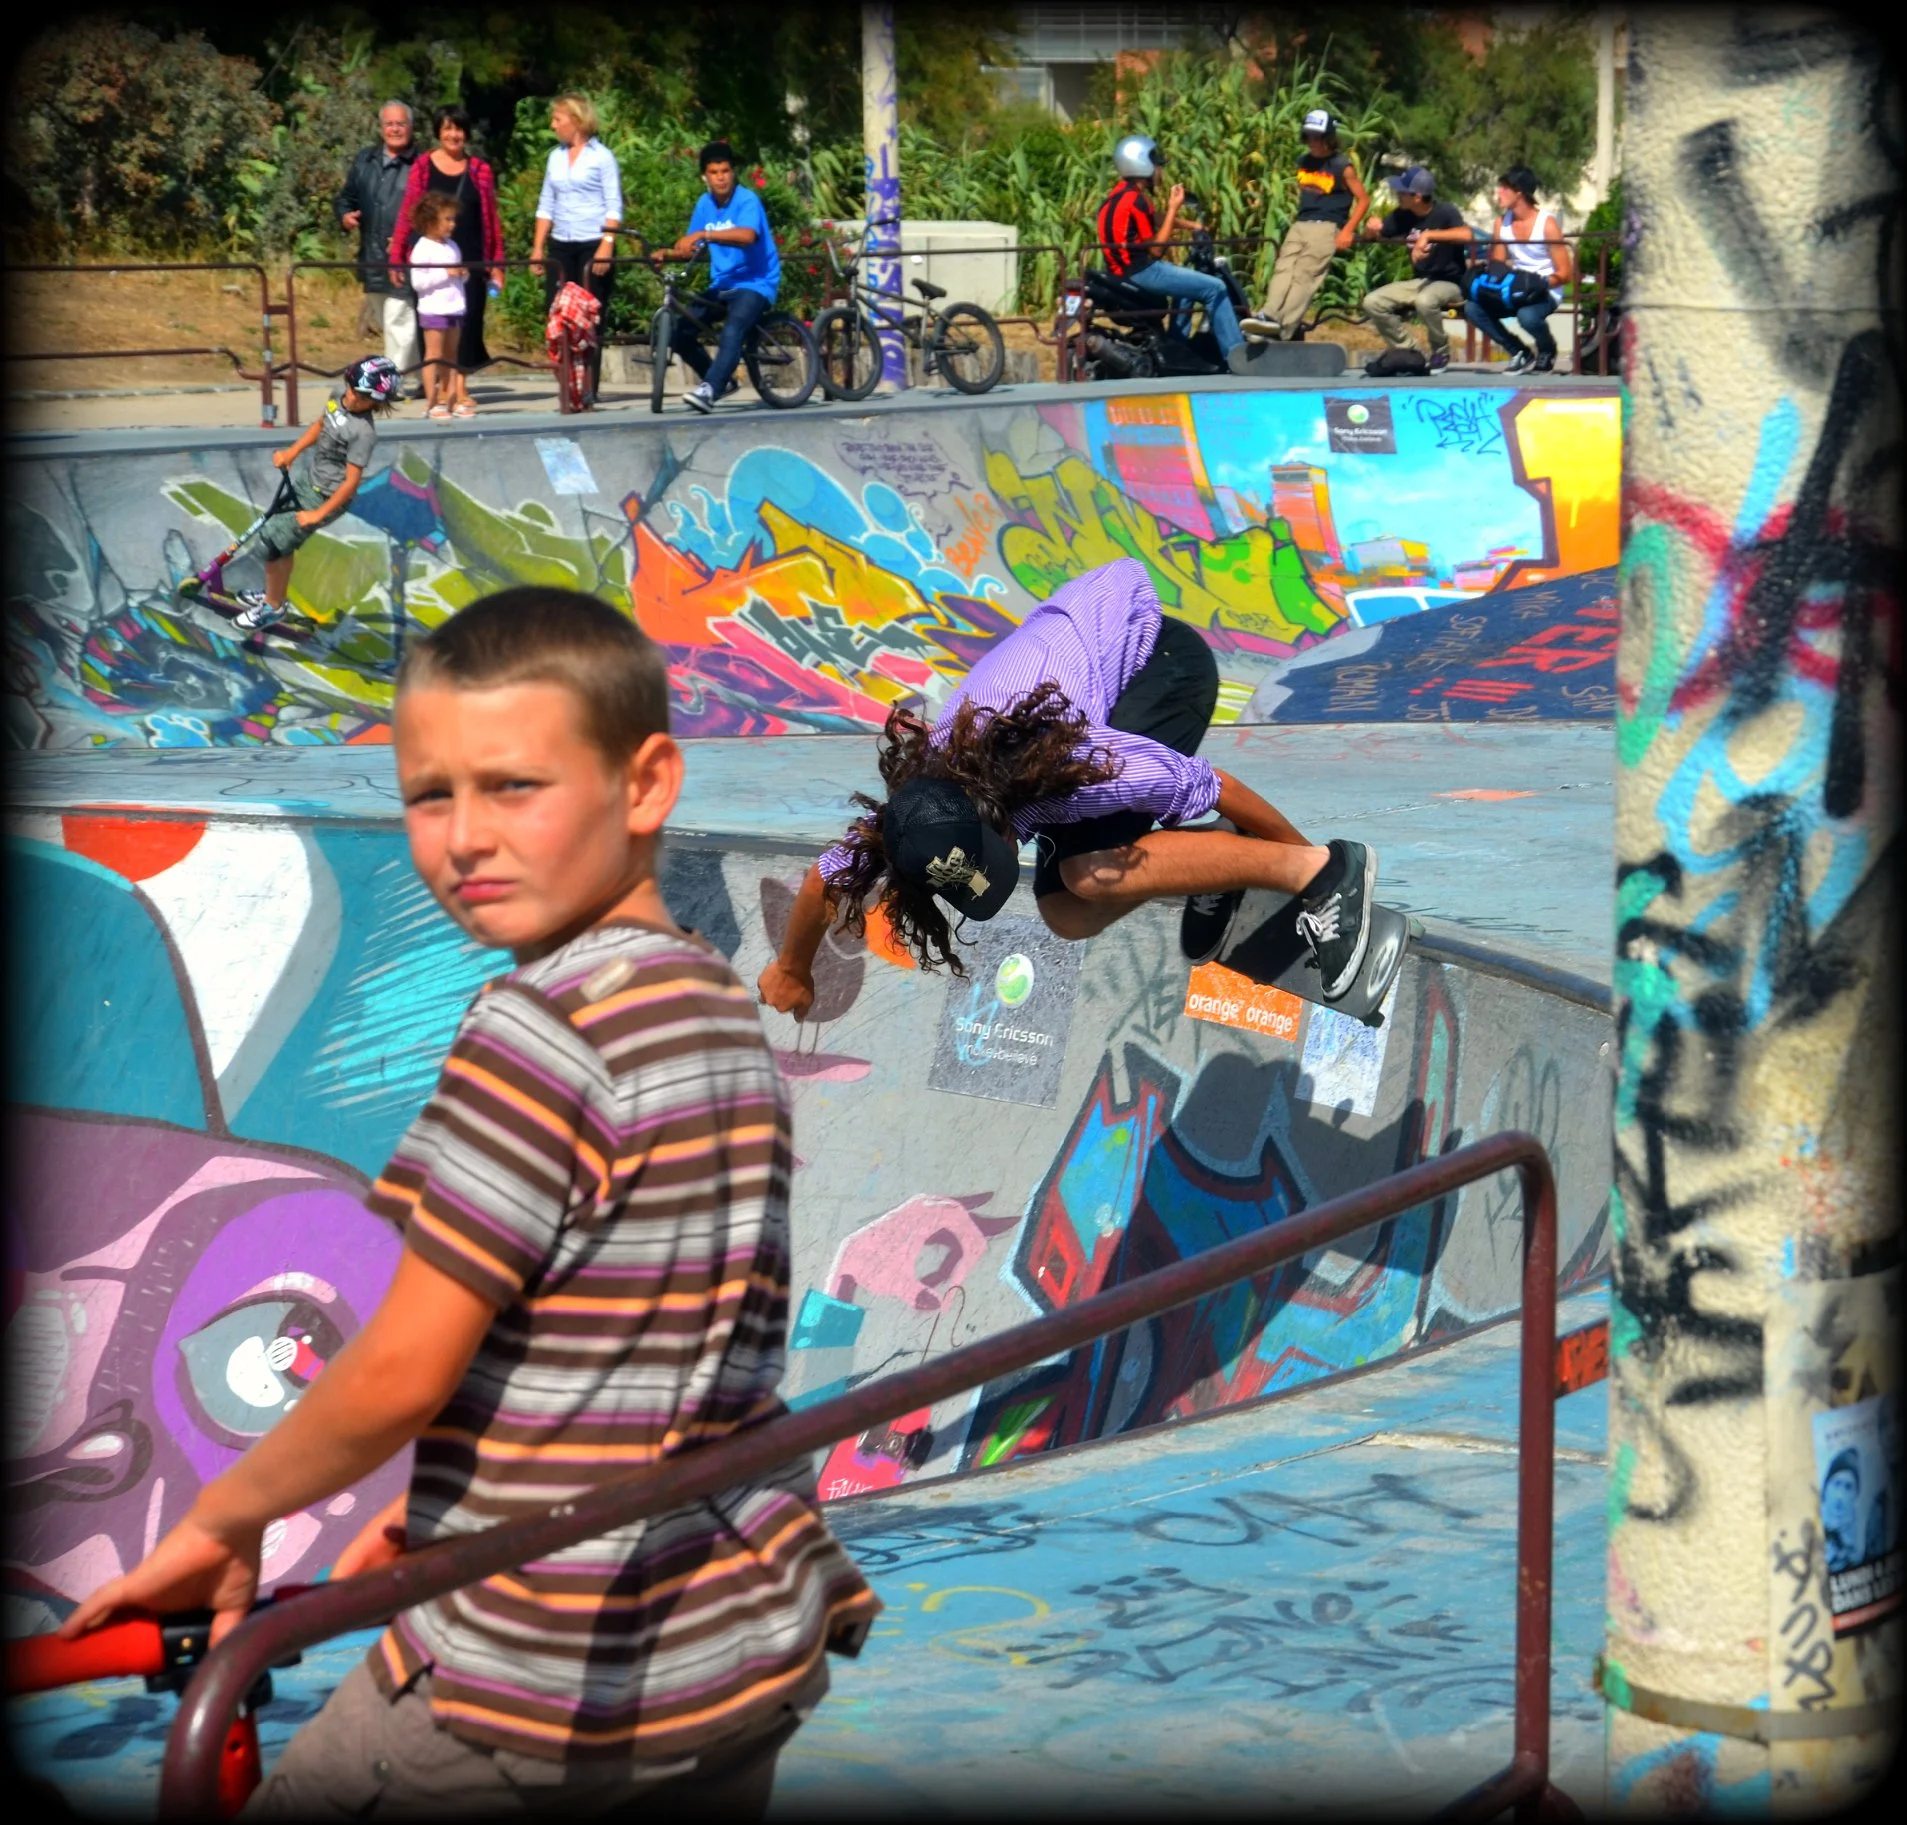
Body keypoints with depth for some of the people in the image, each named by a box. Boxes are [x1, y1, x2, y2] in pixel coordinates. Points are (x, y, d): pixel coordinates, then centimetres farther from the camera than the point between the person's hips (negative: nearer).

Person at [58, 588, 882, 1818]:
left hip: (544, 1691, -8)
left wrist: (222, 1522, -2)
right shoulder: (726, 1012, 8)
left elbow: (402, 1372, -17)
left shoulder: (545, 1028, -19)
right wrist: (453, 1504, 16)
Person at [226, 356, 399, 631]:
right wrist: (293, 452, 5)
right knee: (283, 539, 20)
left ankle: (273, 607, 16)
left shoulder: (363, 432, -29)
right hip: (308, 476, 8)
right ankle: (275, 595, 42)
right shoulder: (340, 399, -6)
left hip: (325, 496, -8)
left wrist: (318, 514, -20)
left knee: (273, 540, -4)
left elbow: (351, 482, -26)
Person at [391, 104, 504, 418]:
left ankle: (459, 389, 4)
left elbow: (491, 219, 8)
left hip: (470, 260, 1)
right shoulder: (422, 168, 2)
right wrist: (397, 256, -5)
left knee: (467, 321, -1)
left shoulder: (480, 171, 7)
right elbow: (407, 214, 1)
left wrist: (496, 264, 5)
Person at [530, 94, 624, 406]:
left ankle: (589, 389, 0)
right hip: (561, 247, 5)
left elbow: (614, 206, -5)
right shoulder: (556, 157, 14)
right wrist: (538, 247, 10)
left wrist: (606, 245, -16)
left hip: (593, 246, -5)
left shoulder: (601, 157, -1)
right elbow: (546, 205, 17)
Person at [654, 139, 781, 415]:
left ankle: (709, 390, -37)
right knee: (680, 333, -5)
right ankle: (720, 380, 16)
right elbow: (690, 248, 8)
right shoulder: (705, 203, 5)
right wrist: (667, 254, -14)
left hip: (754, 283, -7)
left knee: (732, 333, -33)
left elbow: (747, 235, -34)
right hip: (721, 285, 7)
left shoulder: (747, 200, -14)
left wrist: (704, 234, -43)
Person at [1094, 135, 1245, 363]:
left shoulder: (1117, 194, 13)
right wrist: (1173, 209, -12)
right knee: (1215, 289, -9)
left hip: (1122, 269, 11)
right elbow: (1156, 249, -15)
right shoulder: (1136, 200, -17)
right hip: (1141, 272, -11)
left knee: (1188, 284, 33)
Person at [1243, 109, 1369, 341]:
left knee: (1304, 274, -20)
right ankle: (1269, 316, -36)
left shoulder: (1342, 167, -2)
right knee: (1283, 269, -17)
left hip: (1327, 227, -6)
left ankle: (1282, 330, -33)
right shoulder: (1304, 163, 16)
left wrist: (1348, 230, -10)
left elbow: (1363, 199, -1)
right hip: (1300, 225, 6)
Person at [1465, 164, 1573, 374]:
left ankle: (1547, 351, -1)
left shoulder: (1547, 224, -13)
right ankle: (1520, 353, -1)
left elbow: (1564, 274, -13)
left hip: (1546, 292, -6)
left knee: (1527, 315, -39)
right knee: (1473, 308, -18)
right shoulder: (1502, 221, 5)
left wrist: (1541, 283, -28)